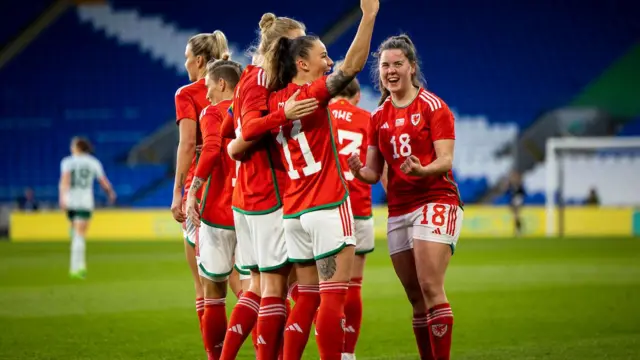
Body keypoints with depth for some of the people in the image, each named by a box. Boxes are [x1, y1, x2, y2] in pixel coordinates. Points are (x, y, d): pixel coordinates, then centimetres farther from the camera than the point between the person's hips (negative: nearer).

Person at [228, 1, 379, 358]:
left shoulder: (275, 103, 8)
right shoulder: (312, 94, -10)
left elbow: (235, 148, 9)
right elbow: (353, 65, -22)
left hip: (294, 212, 7)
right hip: (328, 207, -7)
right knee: (334, 296, -6)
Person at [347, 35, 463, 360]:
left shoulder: (433, 107, -3)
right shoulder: (378, 117, 13)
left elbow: (446, 160, -10)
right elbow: (374, 172, 10)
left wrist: (422, 170, -31)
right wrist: (358, 171, -12)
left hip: (435, 202, -6)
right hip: (398, 210, 6)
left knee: (430, 288, -17)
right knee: (416, 297, 6)